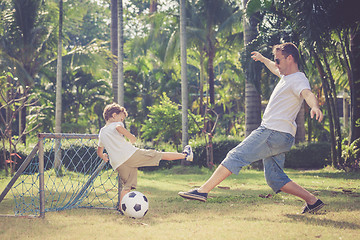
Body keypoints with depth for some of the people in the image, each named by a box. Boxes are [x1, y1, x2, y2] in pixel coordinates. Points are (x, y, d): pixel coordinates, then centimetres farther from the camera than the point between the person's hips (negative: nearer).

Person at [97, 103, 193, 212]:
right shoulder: (115, 124, 4)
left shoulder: (101, 133, 24)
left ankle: (121, 208, 0)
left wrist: (104, 158, 52)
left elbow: (99, 152, 32)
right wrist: (131, 137, -10)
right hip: (130, 154, -6)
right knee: (159, 155, -1)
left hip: (118, 164, 6)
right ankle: (185, 155, 3)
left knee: (127, 186, 13)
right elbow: (119, 128, -23)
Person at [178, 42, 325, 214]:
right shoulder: (287, 76, 22)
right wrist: (262, 59, 62)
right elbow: (276, 70, 47)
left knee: (236, 157, -13)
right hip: (279, 136, 10)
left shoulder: (298, 80, -9)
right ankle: (312, 201, 5)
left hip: (274, 133, -10)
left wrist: (315, 107, -53)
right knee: (275, 179, 6)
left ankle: (203, 191, -15)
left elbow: (307, 94, -32)